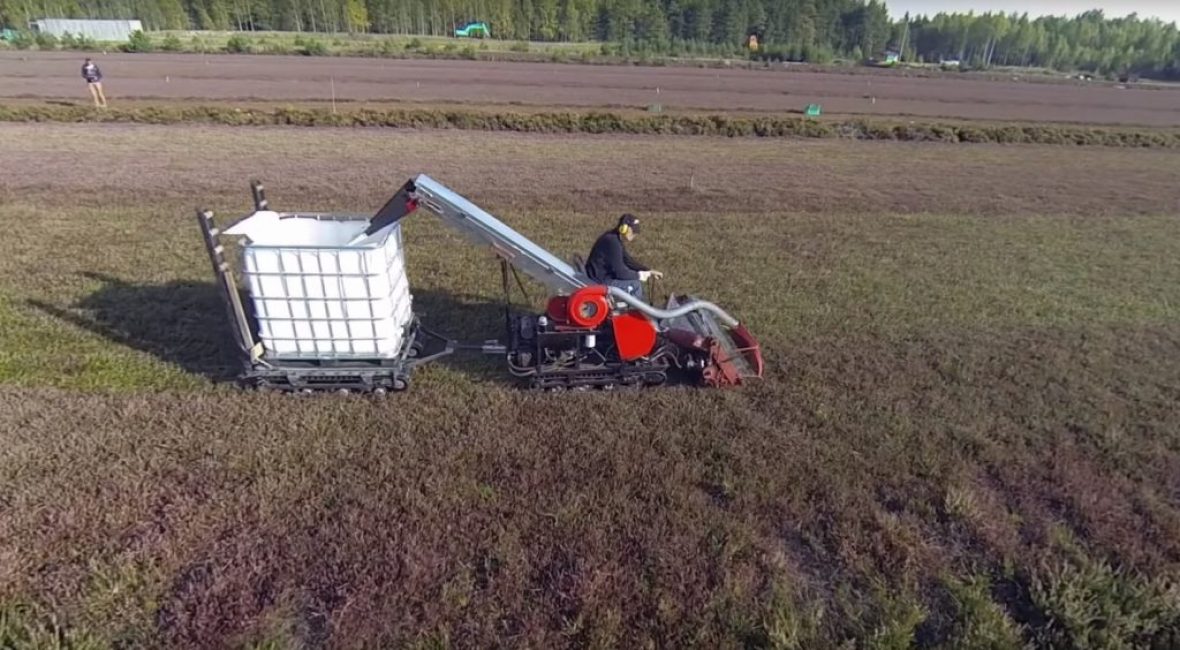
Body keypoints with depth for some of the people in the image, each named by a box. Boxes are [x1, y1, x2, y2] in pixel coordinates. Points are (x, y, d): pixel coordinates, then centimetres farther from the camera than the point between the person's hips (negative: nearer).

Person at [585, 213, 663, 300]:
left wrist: (648, 271, 6)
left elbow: (628, 260, 14)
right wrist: (638, 275, -12)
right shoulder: (612, 241, -25)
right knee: (635, 284, -13)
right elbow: (619, 272, -26)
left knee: (636, 277, 15)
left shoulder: (616, 239, 7)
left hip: (604, 274, 11)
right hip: (600, 280, -11)